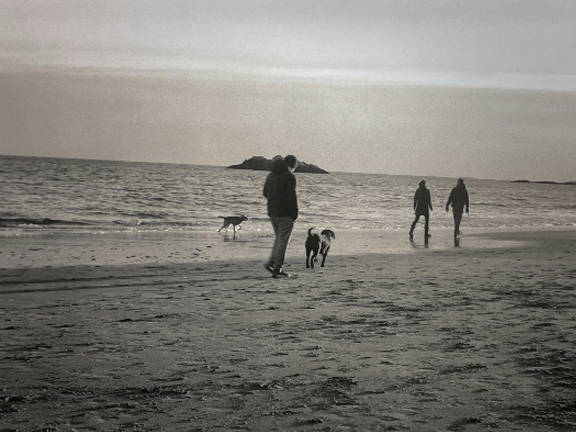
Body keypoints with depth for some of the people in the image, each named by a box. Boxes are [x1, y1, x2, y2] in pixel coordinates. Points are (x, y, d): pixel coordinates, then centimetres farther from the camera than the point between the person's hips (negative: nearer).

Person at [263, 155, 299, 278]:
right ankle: (277, 269, 2)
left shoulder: (271, 175, 11)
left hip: (272, 212, 7)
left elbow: (265, 192, 17)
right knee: (282, 240, 0)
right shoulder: (289, 176, -13)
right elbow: (292, 196, -18)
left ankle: (271, 262, 11)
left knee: (278, 237, 20)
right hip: (285, 213, -7)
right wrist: (295, 213, -9)